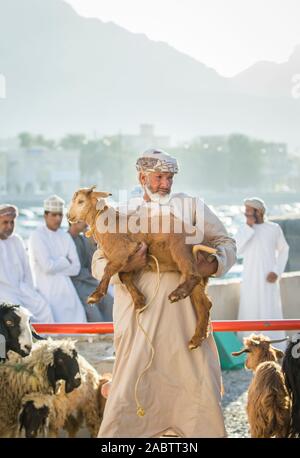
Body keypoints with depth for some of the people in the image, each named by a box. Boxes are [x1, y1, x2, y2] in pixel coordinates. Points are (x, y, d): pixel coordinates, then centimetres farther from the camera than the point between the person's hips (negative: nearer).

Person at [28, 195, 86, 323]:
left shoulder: (66, 237, 13)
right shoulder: (37, 236, -6)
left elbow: (75, 268, 5)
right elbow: (47, 266, -16)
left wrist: (56, 265, -6)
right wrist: (65, 261, -1)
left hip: (65, 289, 6)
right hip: (46, 290, -6)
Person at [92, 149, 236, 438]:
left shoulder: (190, 206, 11)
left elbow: (225, 243, 12)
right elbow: (98, 264, 6)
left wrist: (214, 265, -10)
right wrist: (125, 266, -15)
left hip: (185, 314, 1)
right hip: (141, 314, -1)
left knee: (200, 381, 2)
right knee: (132, 381, -1)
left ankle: (209, 432, 16)